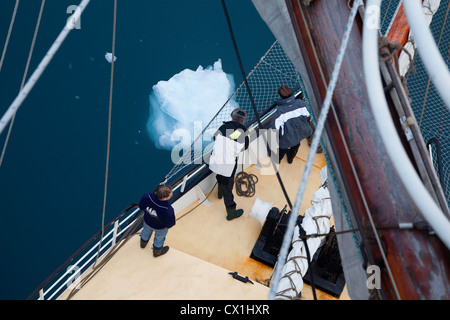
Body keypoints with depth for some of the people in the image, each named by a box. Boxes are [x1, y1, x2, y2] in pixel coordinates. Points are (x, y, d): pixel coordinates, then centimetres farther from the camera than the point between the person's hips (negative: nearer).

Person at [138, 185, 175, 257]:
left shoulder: (147, 197, -35)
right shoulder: (168, 211, -46)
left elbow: (141, 206, -13)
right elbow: (169, 224, -28)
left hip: (147, 222, 4)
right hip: (160, 228, -3)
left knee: (146, 232, 37)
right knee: (159, 238, 31)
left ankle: (143, 244, 70)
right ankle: (157, 252, 61)